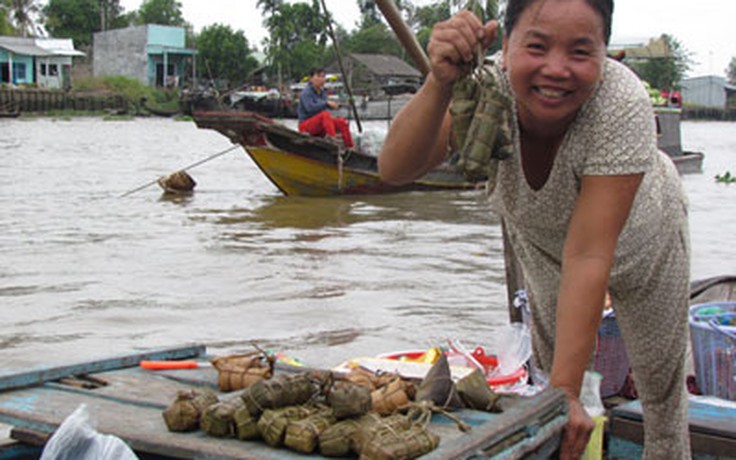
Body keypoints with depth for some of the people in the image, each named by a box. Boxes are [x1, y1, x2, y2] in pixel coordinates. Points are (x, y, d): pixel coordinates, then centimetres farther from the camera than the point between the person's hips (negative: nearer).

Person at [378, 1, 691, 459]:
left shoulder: (623, 105, -42)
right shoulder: (487, 87, -36)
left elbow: (588, 256, -43)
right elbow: (395, 169, -46)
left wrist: (566, 391, -45)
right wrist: (440, 83, -63)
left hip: (640, 236, -2)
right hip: (543, 239, 2)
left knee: (661, 386, 13)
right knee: (549, 367, 15)